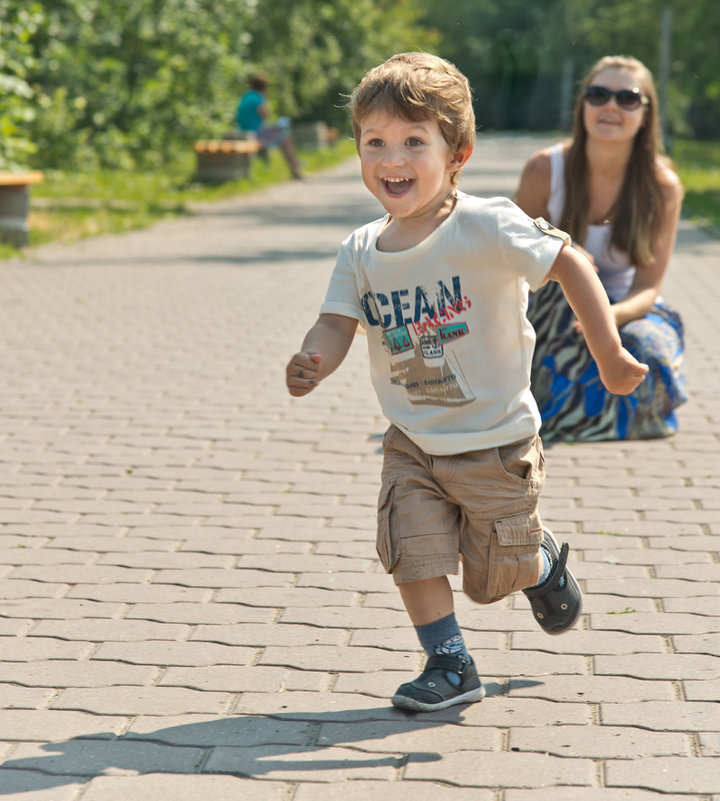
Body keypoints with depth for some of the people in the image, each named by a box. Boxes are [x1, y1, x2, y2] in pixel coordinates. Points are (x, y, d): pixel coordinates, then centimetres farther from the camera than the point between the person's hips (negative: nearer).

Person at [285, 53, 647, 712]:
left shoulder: (484, 227, -21)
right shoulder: (360, 251, -5)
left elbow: (570, 265, -16)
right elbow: (336, 327, -9)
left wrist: (610, 355, -16)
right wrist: (311, 364, -33)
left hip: (495, 442, -4)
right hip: (412, 444, 4)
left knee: (493, 577, 10)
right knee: (414, 552, -9)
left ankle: (543, 559, 44)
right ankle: (450, 666, 9)